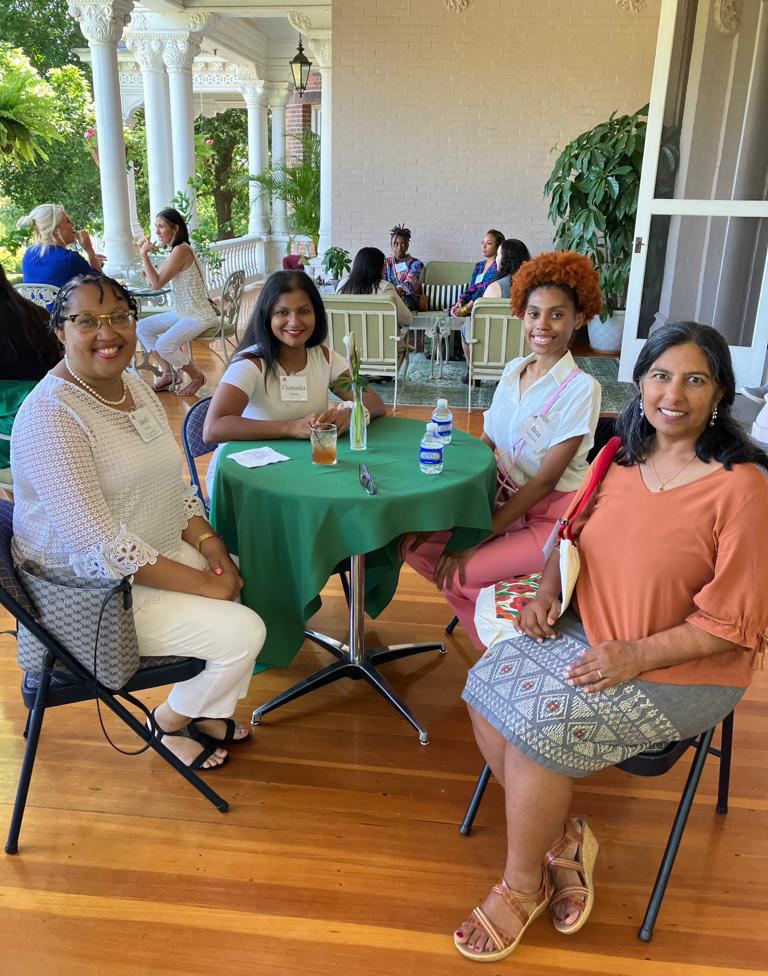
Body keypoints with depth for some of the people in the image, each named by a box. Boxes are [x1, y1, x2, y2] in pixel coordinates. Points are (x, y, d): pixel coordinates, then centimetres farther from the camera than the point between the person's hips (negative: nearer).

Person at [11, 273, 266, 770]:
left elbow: (173, 487, 11)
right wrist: (204, 583, -24)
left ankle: (207, 712, 22)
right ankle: (172, 720, 15)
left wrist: (209, 543, -7)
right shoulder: (50, 414, -23)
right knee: (242, 632, -15)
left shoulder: (137, 389, 5)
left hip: (156, 555, 9)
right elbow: (99, 545, -27)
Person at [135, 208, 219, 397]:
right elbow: (158, 279, 11)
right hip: (183, 312, 10)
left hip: (199, 316, -10)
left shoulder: (181, 250, -18)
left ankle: (197, 377, 2)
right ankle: (168, 373, 14)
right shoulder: (176, 250, 12)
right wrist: (146, 253, 3)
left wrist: (144, 254, -16)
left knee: (163, 345, -22)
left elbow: (157, 283, -20)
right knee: (142, 327, 7)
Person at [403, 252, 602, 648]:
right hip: (506, 500, 7)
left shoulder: (580, 388, -17)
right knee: (416, 545, -7)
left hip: (552, 517, -6)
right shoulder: (513, 370, 3)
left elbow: (544, 481, -18)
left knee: (460, 574, -23)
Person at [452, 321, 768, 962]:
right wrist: (549, 589, -2)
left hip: (682, 669, -6)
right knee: (488, 689, -13)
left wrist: (637, 655, -23)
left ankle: (522, 887, 6)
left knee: (537, 725, -22)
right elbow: (576, 532, 17)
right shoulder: (622, 457, 2)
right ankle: (565, 836, 8)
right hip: (590, 633, 7)